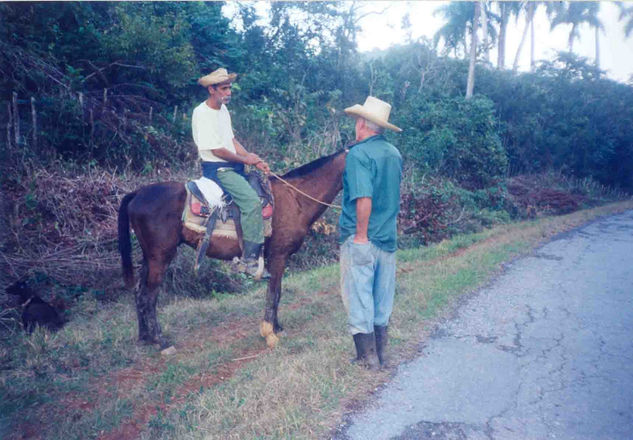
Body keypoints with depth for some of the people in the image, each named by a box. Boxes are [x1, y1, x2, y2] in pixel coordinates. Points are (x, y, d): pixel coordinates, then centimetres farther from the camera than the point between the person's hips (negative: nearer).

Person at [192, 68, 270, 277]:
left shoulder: (223, 109, 13)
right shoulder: (202, 113, -15)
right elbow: (217, 150, -18)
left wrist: (255, 160, 4)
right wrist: (245, 159, -7)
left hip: (234, 167, 10)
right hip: (217, 169, -10)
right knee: (252, 201, -26)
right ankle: (249, 260, -19)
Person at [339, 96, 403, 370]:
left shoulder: (358, 153, -14)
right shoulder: (395, 154, 8)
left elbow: (364, 198, -24)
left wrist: (361, 235, -18)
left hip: (360, 239, -7)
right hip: (389, 238, 7)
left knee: (359, 298, 6)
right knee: (382, 300, 16)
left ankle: (368, 359, 14)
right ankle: (380, 355, 28)